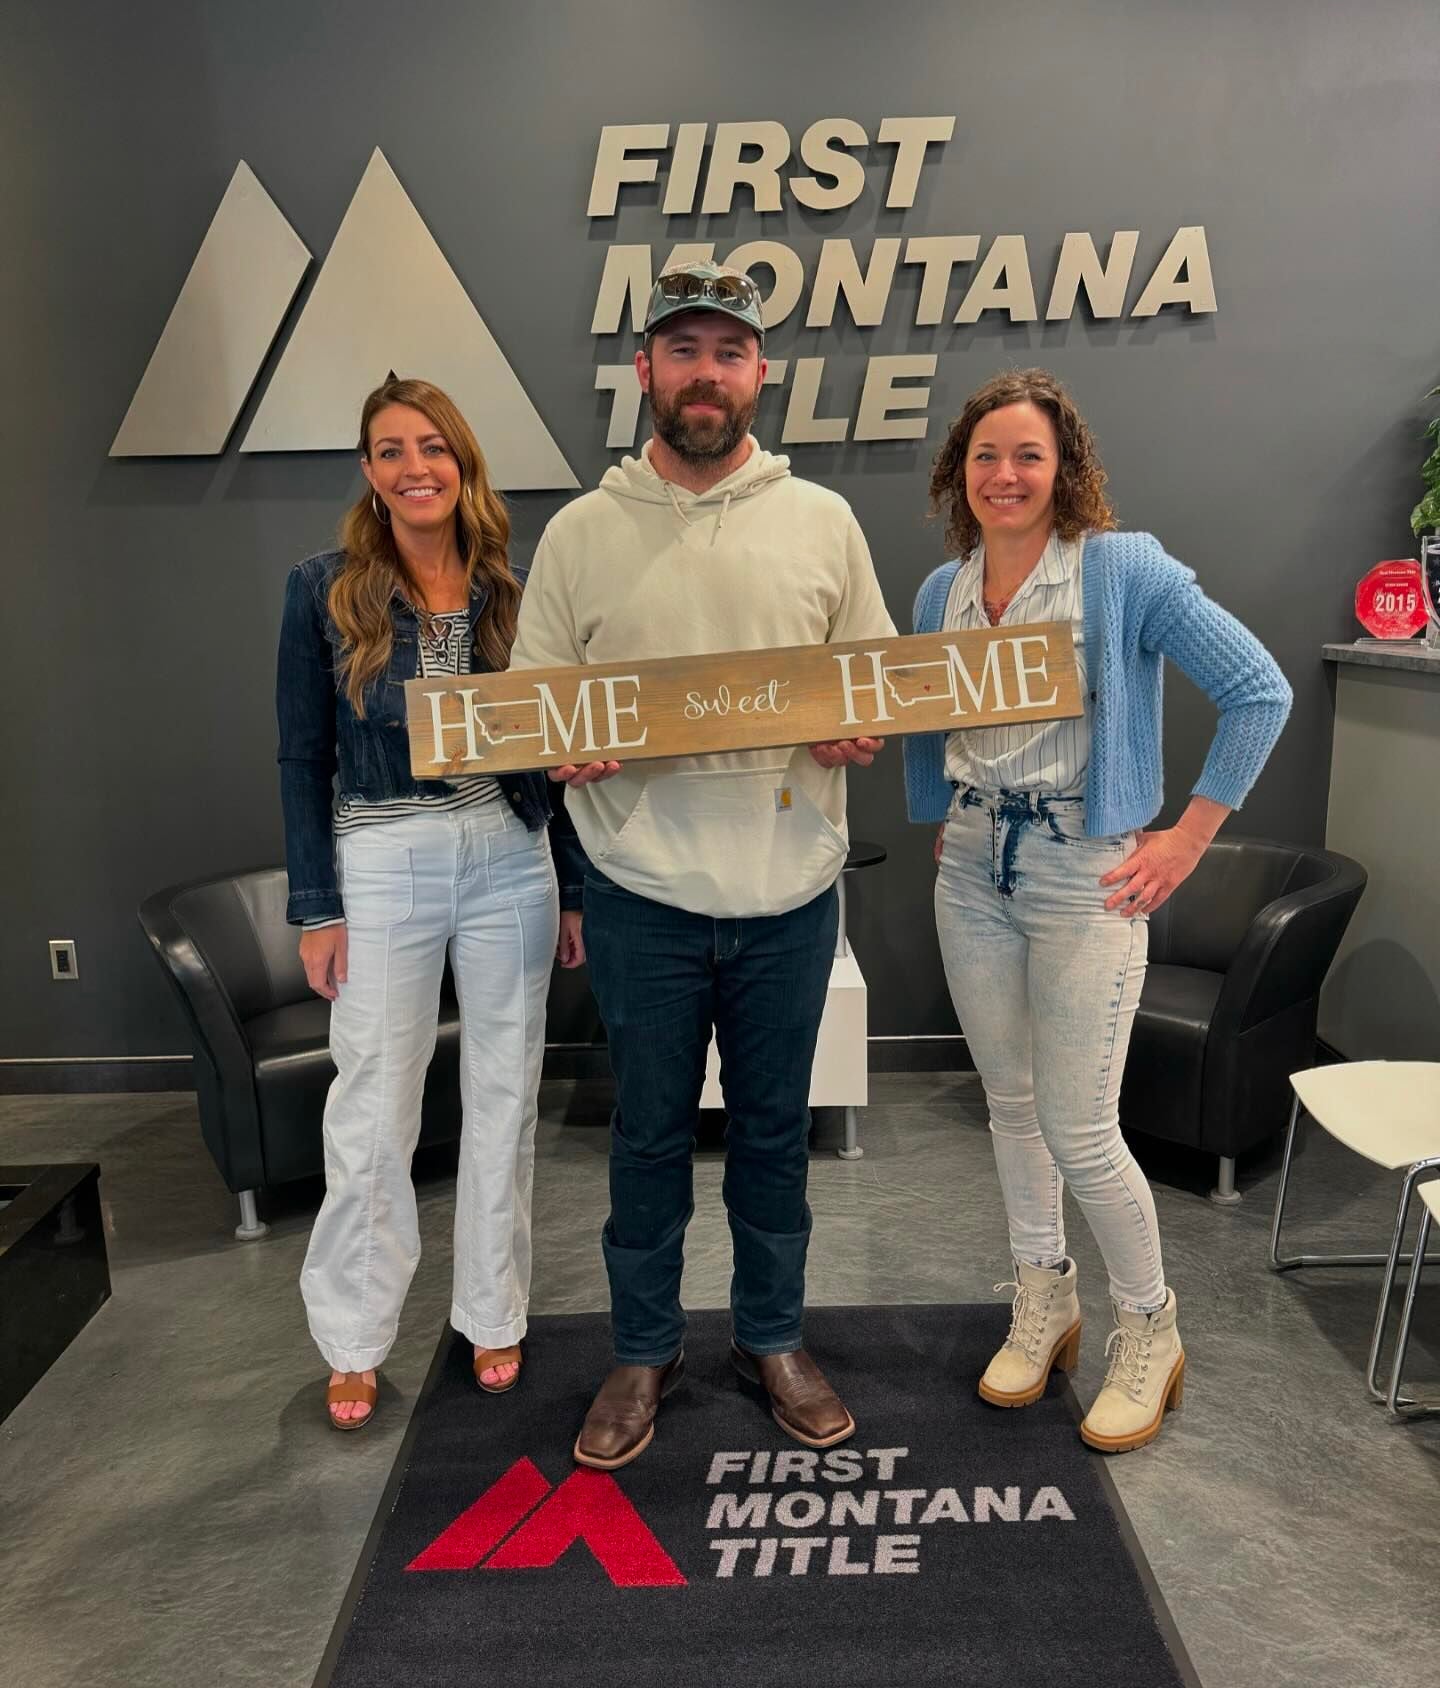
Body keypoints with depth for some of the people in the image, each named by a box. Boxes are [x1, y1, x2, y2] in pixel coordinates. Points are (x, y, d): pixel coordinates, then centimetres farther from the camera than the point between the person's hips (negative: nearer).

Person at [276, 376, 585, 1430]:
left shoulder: (513, 593, 3)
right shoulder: (325, 592, -1)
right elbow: (303, 760, -1)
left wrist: (576, 891, 6)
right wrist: (318, 909, -5)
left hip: (509, 861, 2)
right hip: (380, 867, -2)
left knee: (504, 1097, 11)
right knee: (373, 1112, 6)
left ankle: (493, 1316, 30)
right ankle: (354, 1341, 26)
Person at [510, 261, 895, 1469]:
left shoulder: (822, 520, 4)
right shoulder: (582, 532, 1)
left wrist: (862, 730, -13)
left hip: (790, 889, 1)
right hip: (645, 893, -1)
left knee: (774, 1129, 15)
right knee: (649, 1132, 13)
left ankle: (774, 1339, 37)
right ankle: (644, 1352, 34)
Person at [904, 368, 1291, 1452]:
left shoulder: (1125, 569, -11)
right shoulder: (942, 591, 7)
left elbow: (1260, 692, -12)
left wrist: (1188, 837, -12)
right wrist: (942, 822, 14)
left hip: (1085, 873, -5)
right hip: (971, 873, 6)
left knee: (1080, 1132, -2)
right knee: (1010, 1102, 15)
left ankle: (1150, 1333, 25)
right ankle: (1043, 1305, 36)